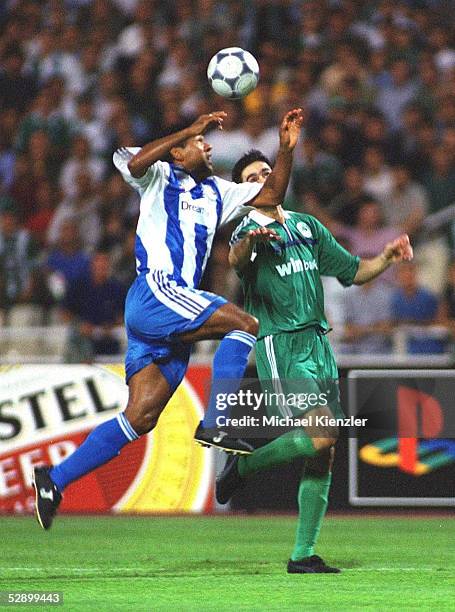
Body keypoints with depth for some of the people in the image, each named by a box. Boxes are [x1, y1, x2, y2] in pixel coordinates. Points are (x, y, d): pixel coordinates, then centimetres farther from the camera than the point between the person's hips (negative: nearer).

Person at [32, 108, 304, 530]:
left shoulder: (216, 192, 26)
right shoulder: (159, 178, 6)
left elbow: (271, 194, 25)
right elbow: (132, 163, -16)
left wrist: (286, 149, 11)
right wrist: (190, 130, -19)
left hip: (176, 313, 8)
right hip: (154, 292, -8)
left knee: (140, 418, 0)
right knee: (244, 324, -21)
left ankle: (55, 478, 2)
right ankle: (212, 427, -23)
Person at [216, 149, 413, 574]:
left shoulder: (308, 227, 18)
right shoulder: (249, 229, -3)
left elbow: (352, 271, 24)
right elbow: (235, 257, -28)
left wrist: (387, 257, 5)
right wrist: (252, 239, -51)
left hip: (318, 344, 7)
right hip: (280, 345, -7)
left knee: (324, 454, 2)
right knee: (320, 435, -22)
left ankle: (303, 555, 6)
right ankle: (244, 465, 3)